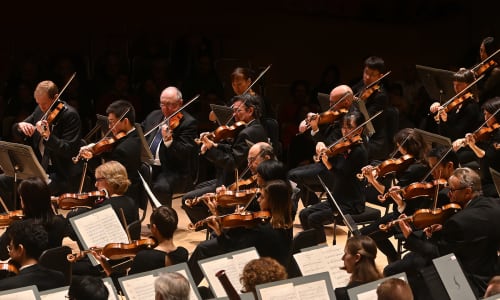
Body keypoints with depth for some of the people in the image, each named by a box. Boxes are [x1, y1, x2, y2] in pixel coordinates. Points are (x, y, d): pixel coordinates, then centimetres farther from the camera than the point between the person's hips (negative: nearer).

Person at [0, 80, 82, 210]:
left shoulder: (70, 115, -14)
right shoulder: (40, 111, 8)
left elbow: (69, 150, -21)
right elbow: (15, 131, 17)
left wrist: (48, 136, -36)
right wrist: (20, 126, -8)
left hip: (62, 174, -8)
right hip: (39, 167, 8)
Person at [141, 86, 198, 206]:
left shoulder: (189, 123, -6)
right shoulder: (154, 116, 15)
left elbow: (185, 154, -16)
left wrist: (168, 140, -32)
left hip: (175, 171, -6)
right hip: (149, 166, 6)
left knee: (161, 186, -36)